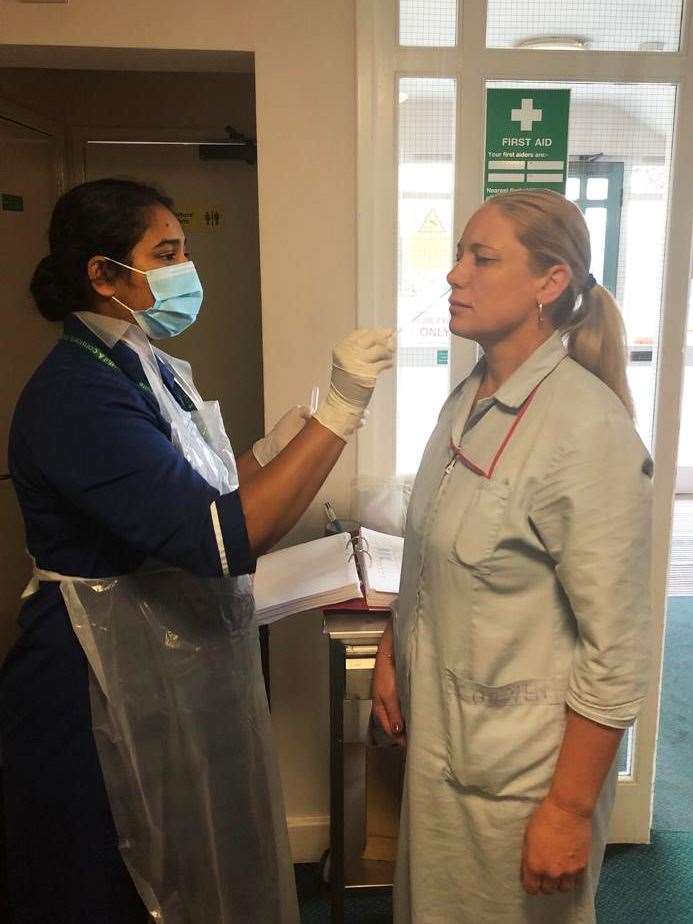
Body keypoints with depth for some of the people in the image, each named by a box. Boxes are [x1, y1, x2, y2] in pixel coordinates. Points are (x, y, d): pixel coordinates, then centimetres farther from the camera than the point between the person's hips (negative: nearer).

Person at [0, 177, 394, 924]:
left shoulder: (146, 370, 7)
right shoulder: (76, 394, -24)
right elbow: (221, 537, -32)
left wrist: (272, 449, -4)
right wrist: (339, 413, -30)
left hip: (177, 679, 9)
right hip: (105, 702, -9)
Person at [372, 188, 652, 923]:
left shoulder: (586, 427, -23)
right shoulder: (467, 400, 1)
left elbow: (616, 652, -20)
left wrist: (571, 809, -16)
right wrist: (391, 651, 10)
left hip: (521, 765, -7)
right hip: (438, 733, 7)